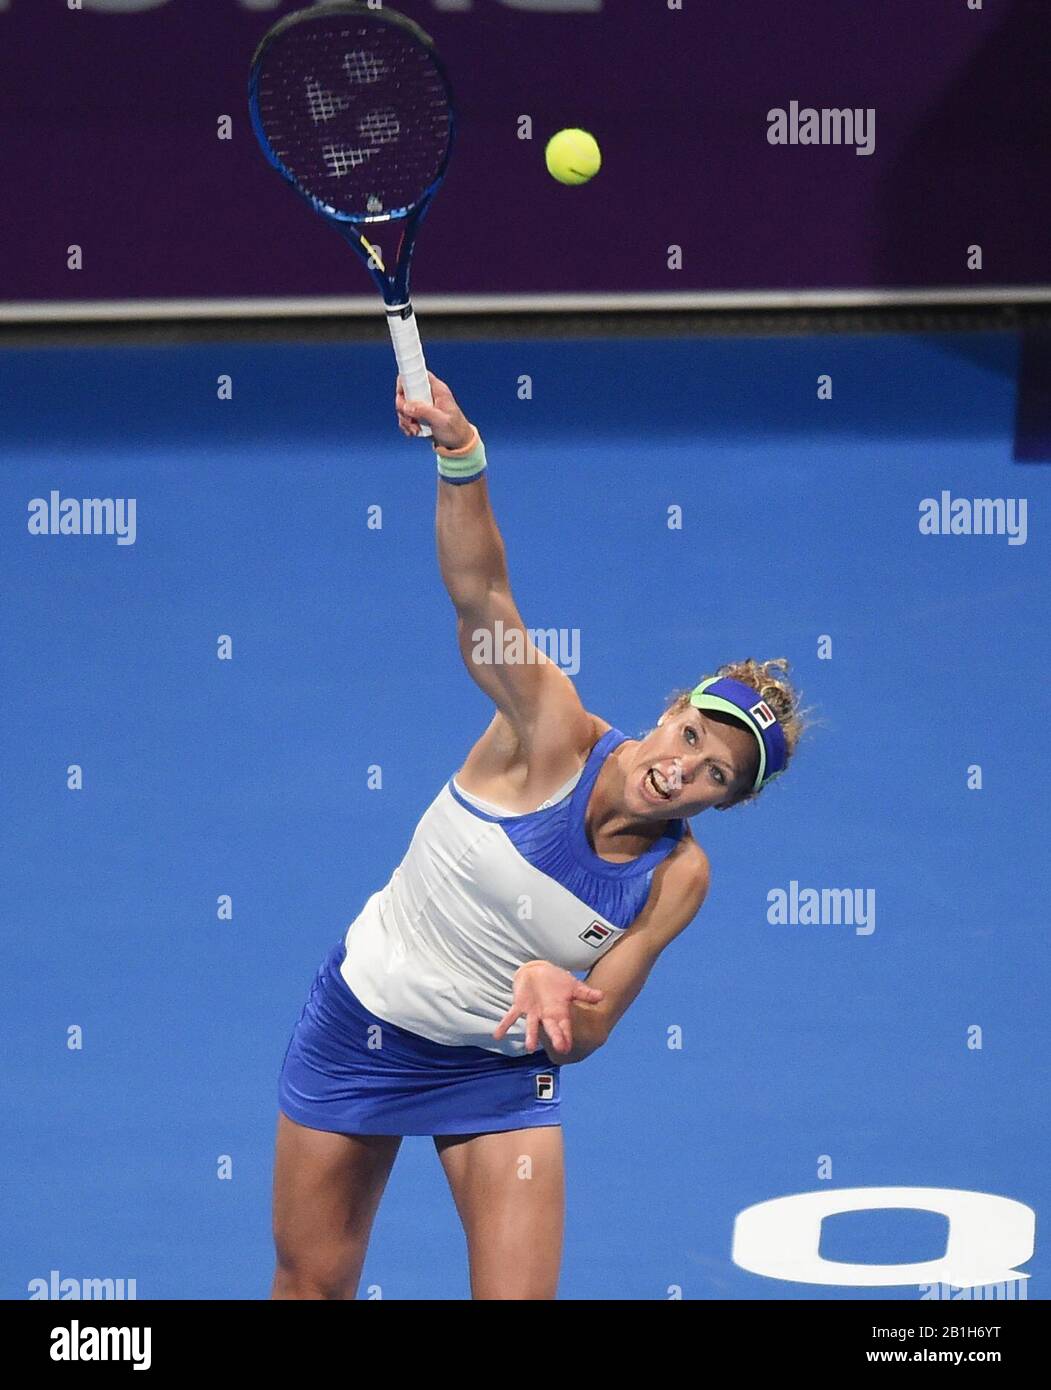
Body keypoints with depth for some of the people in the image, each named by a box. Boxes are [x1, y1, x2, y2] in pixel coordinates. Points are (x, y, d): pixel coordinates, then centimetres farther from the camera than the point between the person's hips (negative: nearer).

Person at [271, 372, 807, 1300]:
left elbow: (584, 1036, -12)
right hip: (363, 1019, -1)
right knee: (312, 1285, 9)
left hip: (499, 1066, 1)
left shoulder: (676, 879, -14)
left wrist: (556, 994, -37)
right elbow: (480, 590, -34)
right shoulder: (552, 728, -19)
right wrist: (461, 458, -51)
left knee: (522, 1299, -10)